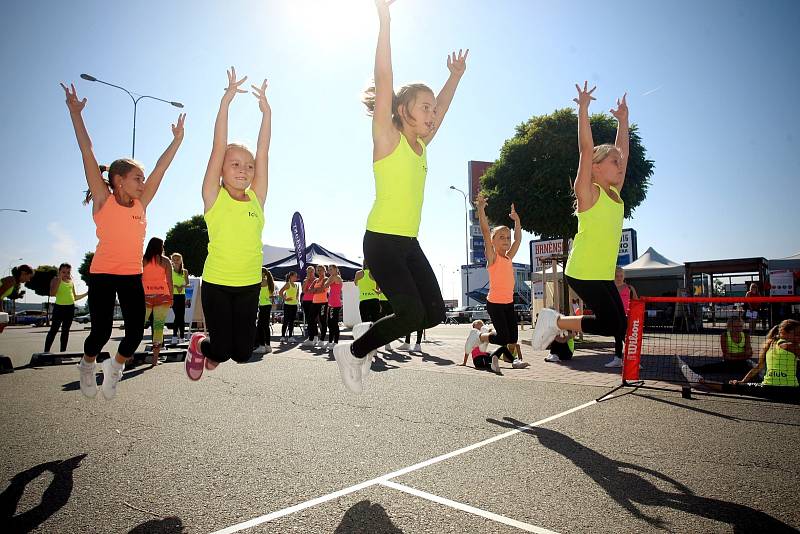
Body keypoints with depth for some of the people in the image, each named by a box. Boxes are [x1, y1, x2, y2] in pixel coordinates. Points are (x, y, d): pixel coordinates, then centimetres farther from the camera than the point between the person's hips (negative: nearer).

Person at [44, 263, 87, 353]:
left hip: (70, 307, 5)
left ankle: (63, 351, 12)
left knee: (66, 330, 8)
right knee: (54, 329, -7)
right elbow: (52, 294, -18)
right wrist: (59, 279, -19)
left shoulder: (71, 282, 14)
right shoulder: (55, 280, -1)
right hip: (59, 307, -5)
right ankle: (46, 351, -3)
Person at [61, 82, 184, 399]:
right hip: (102, 275, -4)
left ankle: (115, 366, 27)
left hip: (133, 277, 4)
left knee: (136, 332, -3)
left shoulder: (141, 204, 7)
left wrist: (178, 138, 12)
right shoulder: (103, 200, -3)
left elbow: (161, 167, 9)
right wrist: (75, 112, -8)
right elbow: (87, 151, -6)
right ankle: (87, 365, 32)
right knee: (101, 331, -2)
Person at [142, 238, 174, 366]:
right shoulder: (165, 261, 2)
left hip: (145, 295, 2)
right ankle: (155, 358, 0)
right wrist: (171, 297, 6)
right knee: (159, 325, 1)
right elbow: (169, 281, 0)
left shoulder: (142, 260, 6)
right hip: (161, 295, -1)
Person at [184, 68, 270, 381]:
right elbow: (218, 147, -9)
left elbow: (263, 153, 0)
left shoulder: (256, 198, 3)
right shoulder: (214, 197, -4)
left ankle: (213, 353, 39)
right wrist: (226, 100, -12)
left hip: (250, 284, 3)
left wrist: (266, 111, -2)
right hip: (217, 283, -3)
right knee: (221, 351, -1)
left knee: (243, 353, 6)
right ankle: (201, 344, 33)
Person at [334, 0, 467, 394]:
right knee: (412, 314, -15)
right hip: (382, 241, -8)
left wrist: (456, 76, 35)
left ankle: (369, 332, 23)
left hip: (410, 243, 8)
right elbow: (383, 79, -13)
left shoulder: (421, 145, 14)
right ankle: (352, 351, 8)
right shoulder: (387, 138, -5)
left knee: (434, 313, 3)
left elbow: (442, 108, 30)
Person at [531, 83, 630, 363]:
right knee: (611, 324, -12)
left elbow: (623, 153, 22)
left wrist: (622, 120, 24)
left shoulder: (615, 193, 14)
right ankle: (555, 321, 3)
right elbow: (587, 150, -14)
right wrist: (583, 109, -14)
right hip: (583, 272, -8)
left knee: (619, 324, 7)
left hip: (604, 275, 8)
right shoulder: (588, 192, -7)